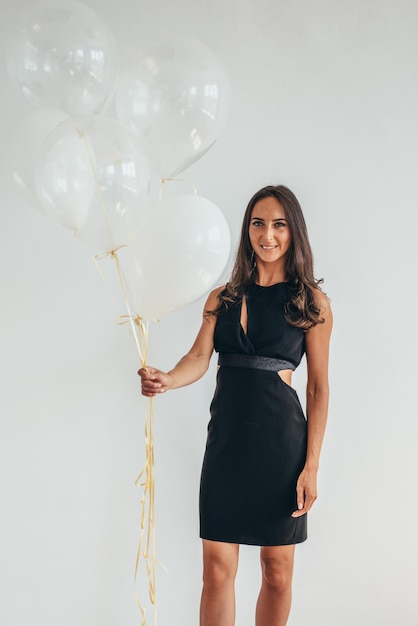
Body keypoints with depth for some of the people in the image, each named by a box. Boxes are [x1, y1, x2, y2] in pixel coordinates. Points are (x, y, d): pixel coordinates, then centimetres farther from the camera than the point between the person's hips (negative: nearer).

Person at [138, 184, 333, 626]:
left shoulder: (311, 302, 1)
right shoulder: (222, 298, 11)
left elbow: (318, 386, 0)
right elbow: (199, 357, -3)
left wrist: (311, 465, -6)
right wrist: (167, 381, -27)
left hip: (281, 440, -2)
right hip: (226, 439, 3)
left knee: (277, 570, 6)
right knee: (217, 568, 3)